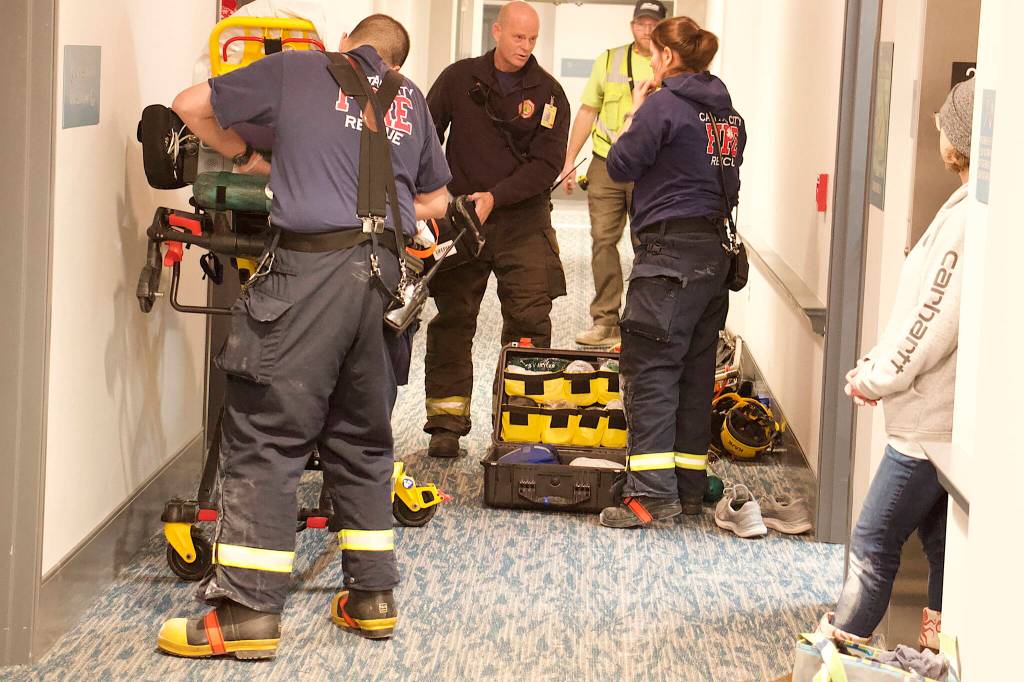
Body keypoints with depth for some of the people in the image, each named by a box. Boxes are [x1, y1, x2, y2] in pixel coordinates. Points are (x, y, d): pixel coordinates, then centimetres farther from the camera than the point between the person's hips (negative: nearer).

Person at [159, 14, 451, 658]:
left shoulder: (296, 69, 11)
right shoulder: (411, 98, 21)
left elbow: (191, 105, 14)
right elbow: (436, 201, 29)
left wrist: (246, 157, 28)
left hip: (312, 267, -5)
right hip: (387, 273, 5)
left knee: (265, 436, -3)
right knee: (362, 438, 16)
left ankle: (248, 610, -6)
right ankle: (373, 595, 20)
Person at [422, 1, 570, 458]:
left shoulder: (548, 94, 1)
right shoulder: (459, 80, 4)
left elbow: (547, 163, -6)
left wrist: (495, 197, -17)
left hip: (523, 220, 0)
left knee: (529, 322, -5)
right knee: (451, 321, 1)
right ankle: (446, 423, 8)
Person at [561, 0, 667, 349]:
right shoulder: (609, 61, 11)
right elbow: (588, 111, 15)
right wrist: (569, 161, 11)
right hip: (607, 164, 2)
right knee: (603, 240, -2)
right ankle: (606, 322, 3)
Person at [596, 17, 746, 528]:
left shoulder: (663, 105, -11)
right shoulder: (727, 112, 13)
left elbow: (621, 166, -8)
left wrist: (634, 113, 7)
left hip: (670, 249, -8)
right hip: (715, 248, 8)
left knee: (650, 369, -7)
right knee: (696, 371, 12)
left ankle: (652, 492, -12)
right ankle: (688, 489, 17)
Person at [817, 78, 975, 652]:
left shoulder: (969, 217, -21)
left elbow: (933, 319, -21)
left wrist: (876, 378, -7)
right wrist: (879, 366, 10)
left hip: (934, 422, -9)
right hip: (952, 415, 9)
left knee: (874, 543, -1)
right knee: (942, 543, 15)